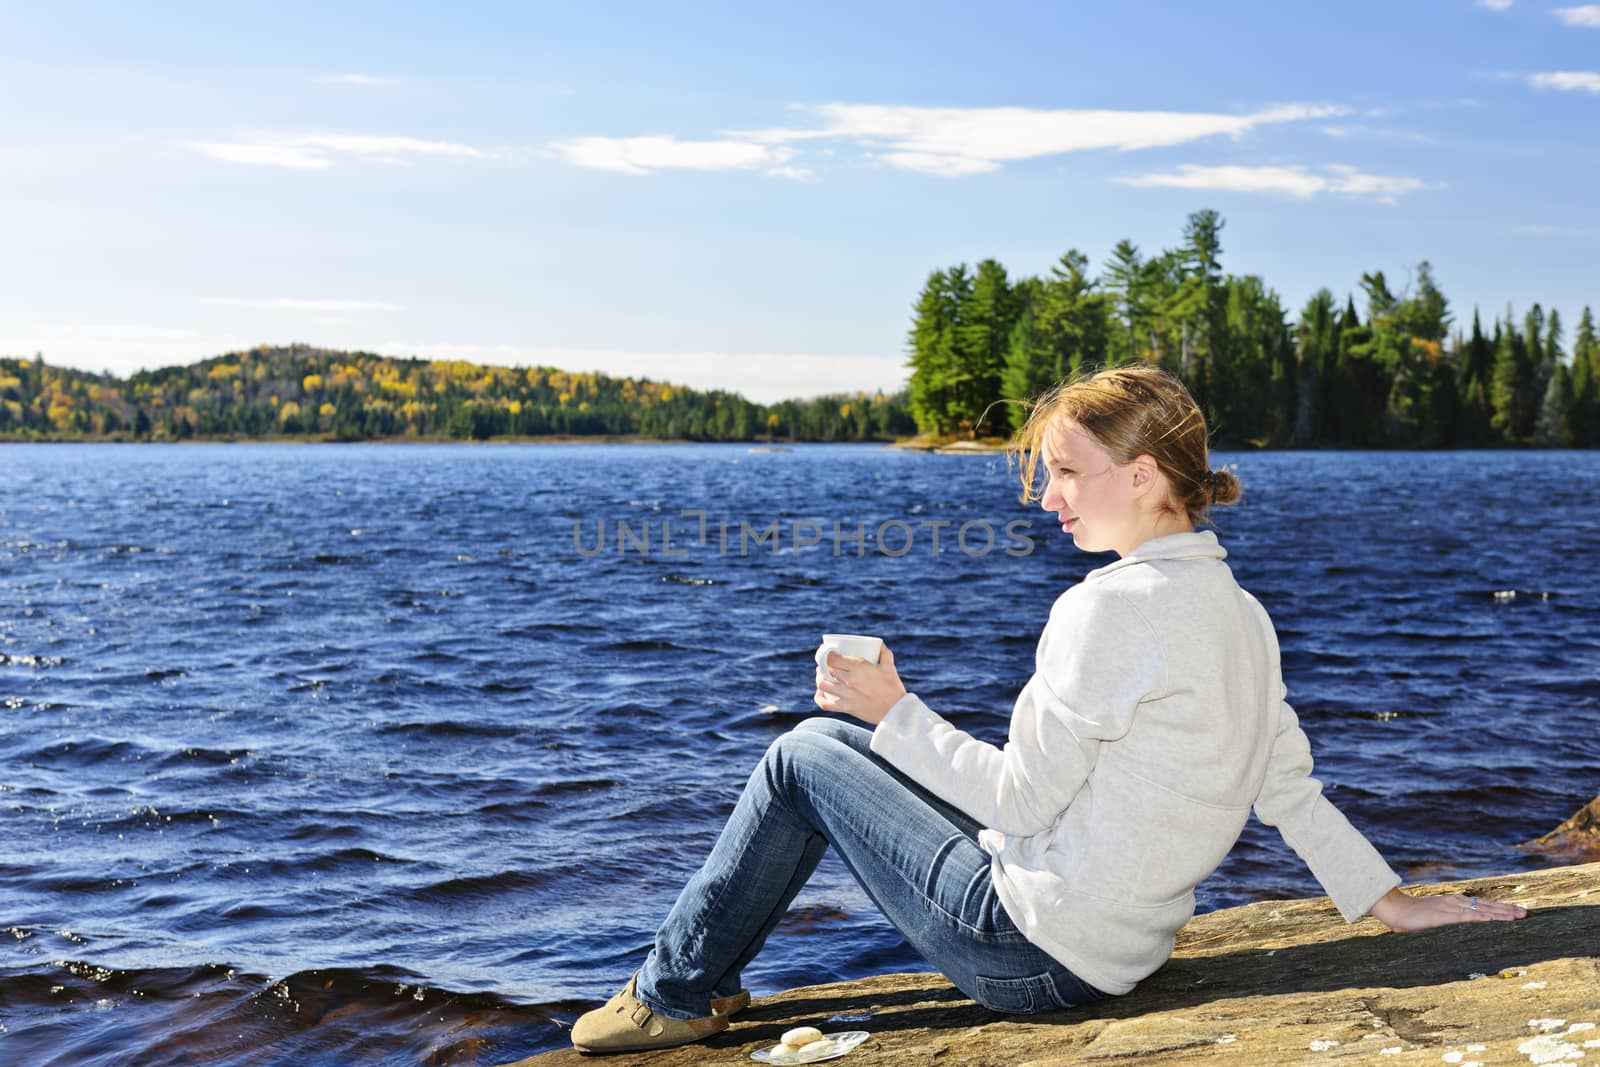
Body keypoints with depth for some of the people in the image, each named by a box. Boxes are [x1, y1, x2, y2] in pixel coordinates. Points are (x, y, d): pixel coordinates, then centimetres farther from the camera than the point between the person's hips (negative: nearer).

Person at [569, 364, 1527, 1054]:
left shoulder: (1112, 607, -23)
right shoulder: (1242, 615, 5)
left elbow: (1022, 800, -20)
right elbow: (1293, 786, 6)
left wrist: (893, 710, -9)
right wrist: (1391, 901, 16)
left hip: (1033, 948, -9)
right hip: (1119, 950, 9)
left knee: (804, 757, 6)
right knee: (836, 742, 20)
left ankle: (678, 993, 21)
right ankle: (696, 988, 31)